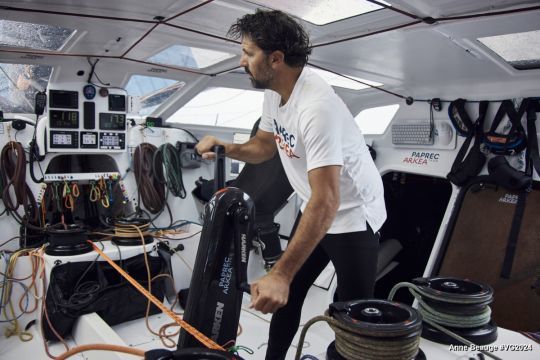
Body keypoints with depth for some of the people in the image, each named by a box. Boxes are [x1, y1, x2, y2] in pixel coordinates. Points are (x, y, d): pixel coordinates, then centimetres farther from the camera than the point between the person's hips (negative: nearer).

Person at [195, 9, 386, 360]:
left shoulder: (318, 108, -33)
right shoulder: (273, 92, -4)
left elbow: (326, 202, -38)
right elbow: (265, 146, 11)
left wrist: (280, 273, -41)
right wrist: (225, 148, -10)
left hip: (352, 216, -8)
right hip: (313, 209, 8)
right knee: (285, 297, 17)